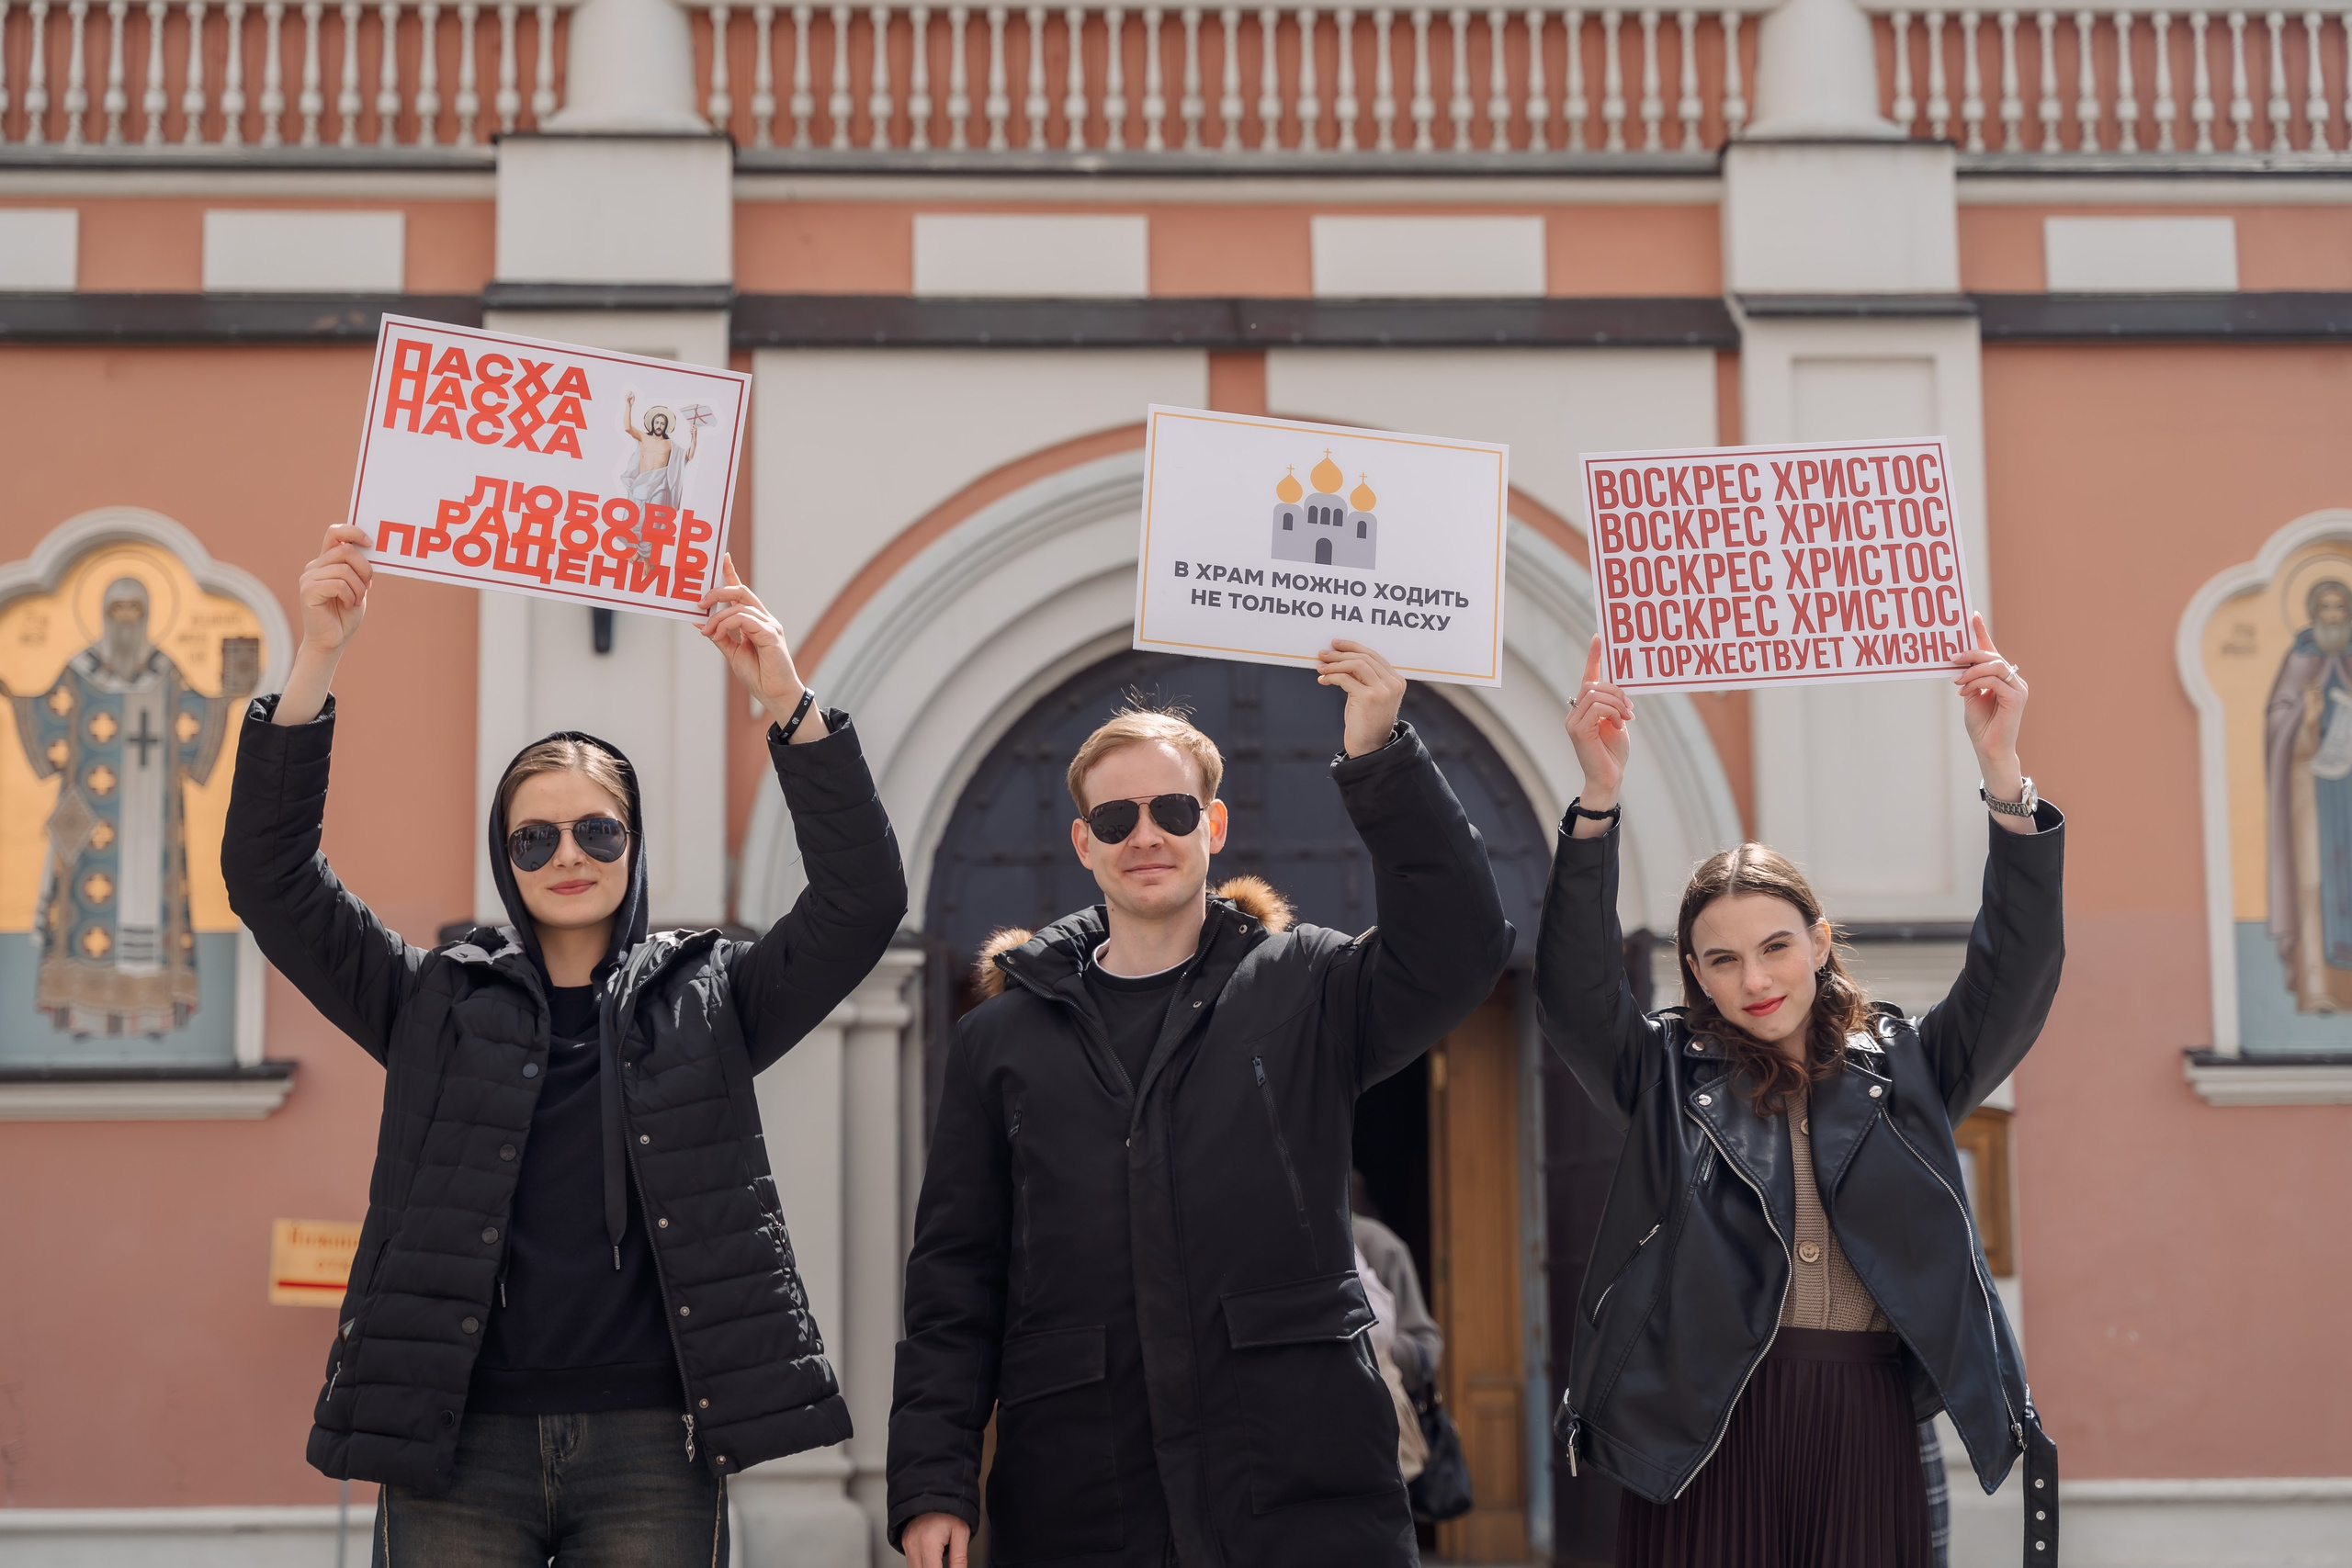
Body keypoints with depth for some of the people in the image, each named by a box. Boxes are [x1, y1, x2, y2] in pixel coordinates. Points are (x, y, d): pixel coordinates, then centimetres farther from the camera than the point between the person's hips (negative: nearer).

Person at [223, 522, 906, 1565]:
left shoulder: (707, 1000, 9)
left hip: (653, 1450, 0)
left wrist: (787, 699, -11)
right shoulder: (435, 1003, 10)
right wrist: (317, 659, -8)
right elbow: (270, 877, 2)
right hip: (459, 1444, 0)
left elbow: (862, 899, -2)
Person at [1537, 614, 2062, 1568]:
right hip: (1707, 1423, -1)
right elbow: (1576, 987, -5)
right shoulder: (1668, 1078, 9)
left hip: (1868, 1427, 1)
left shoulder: (1903, 1069, 12)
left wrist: (2004, 776, -10)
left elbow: (2015, 972, 2)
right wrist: (1599, 799, -16)